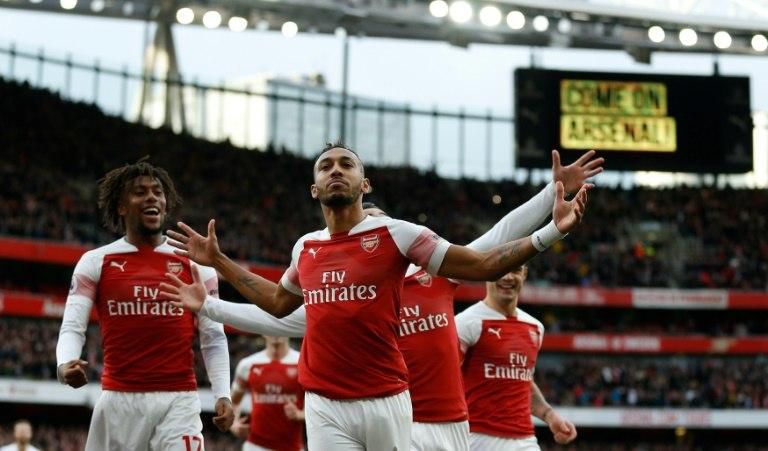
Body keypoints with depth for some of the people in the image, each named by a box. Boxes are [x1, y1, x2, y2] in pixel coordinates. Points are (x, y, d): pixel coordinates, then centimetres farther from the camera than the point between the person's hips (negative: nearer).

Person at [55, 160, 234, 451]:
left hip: (178, 401, 0)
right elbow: (73, 327, 1)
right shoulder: (95, 262, 6)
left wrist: (222, 394, -3)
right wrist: (65, 364, -21)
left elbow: (213, 337, 8)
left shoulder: (194, 263, 8)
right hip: (119, 398, 0)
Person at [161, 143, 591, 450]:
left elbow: (482, 266, -4)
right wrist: (218, 261, 32)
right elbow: (278, 302, 32)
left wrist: (550, 233, -15)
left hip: (386, 401, -2)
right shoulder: (306, 248, 10)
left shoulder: (395, 234, -3)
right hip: (326, 406, 2)